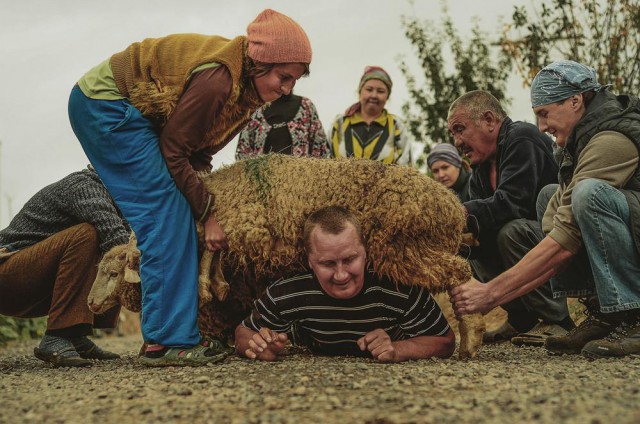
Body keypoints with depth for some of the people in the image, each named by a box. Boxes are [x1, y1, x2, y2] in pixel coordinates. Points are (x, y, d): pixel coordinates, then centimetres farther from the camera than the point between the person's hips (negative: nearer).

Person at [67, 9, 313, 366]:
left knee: (174, 216, 5)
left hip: (134, 112, 10)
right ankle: (170, 341, -15)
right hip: (105, 105, -10)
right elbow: (173, 150, -23)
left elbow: (197, 146, 4)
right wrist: (207, 214, -18)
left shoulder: (246, 84, -1)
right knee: (165, 214, -16)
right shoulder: (217, 79, -30)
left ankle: (173, 333, 8)